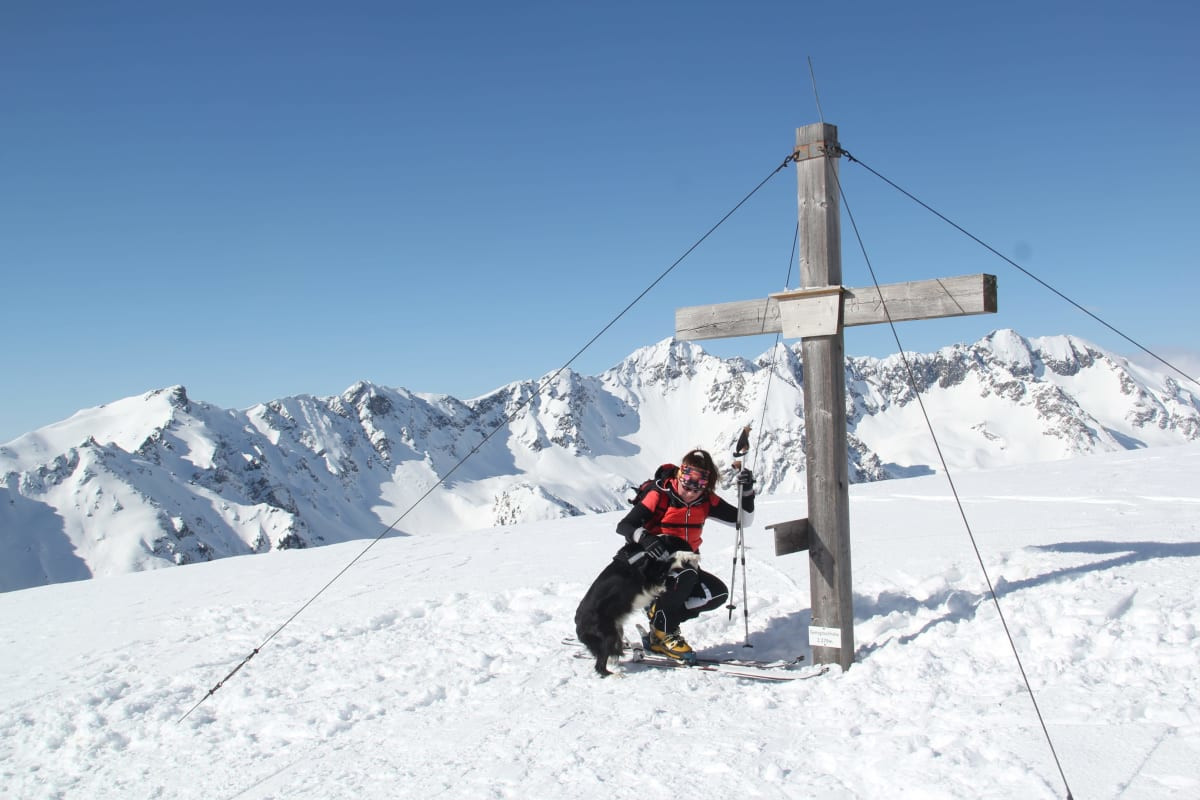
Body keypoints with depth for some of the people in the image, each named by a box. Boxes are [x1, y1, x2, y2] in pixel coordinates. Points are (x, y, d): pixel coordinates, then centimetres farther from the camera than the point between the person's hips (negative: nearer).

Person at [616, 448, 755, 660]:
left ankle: (659, 611, -4)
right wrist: (644, 538, -42)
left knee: (719, 593, -13)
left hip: (684, 565, 6)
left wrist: (746, 492, -15)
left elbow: (742, 520, 1)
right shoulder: (660, 495, -17)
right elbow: (623, 526, -21)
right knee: (686, 575, -35)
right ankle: (663, 633, -17)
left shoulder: (707, 501, -2)